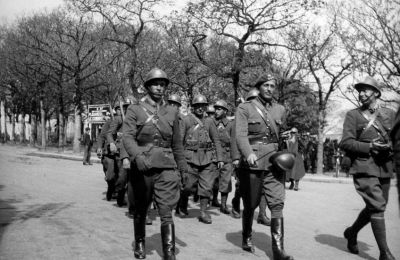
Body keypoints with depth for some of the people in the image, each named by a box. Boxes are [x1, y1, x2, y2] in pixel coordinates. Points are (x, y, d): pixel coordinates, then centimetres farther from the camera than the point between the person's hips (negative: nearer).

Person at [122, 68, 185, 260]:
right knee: (140, 210, 13)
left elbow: (177, 144, 15)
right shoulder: (135, 109, 1)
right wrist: (138, 156, -28)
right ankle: (140, 244, 34)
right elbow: (128, 137, -11)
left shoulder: (172, 112, 10)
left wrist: (181, 168, 15)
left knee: (166, 211, -8)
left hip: (166, 167, 1)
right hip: (142, 166, -1)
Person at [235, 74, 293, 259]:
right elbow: (241, 134, -13)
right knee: (250, 205, 8)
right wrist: (248, 153, -30)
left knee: (277, 204, -8)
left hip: (275, 163, 3)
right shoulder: (245, 108, 0)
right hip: (251, 163, -3)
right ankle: (246, 239, 31)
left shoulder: (280, 110, 14)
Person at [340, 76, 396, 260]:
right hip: (364, 167, -5)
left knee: (374, 207, 13)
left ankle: (352, 232, 37)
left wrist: (390, 146, -10)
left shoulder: (389, 114, 12)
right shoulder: (353, 115, 2)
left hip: (385, 167, 5)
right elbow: (345, 143, -5)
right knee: (377, 207, -13)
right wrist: (369, 147, -16)